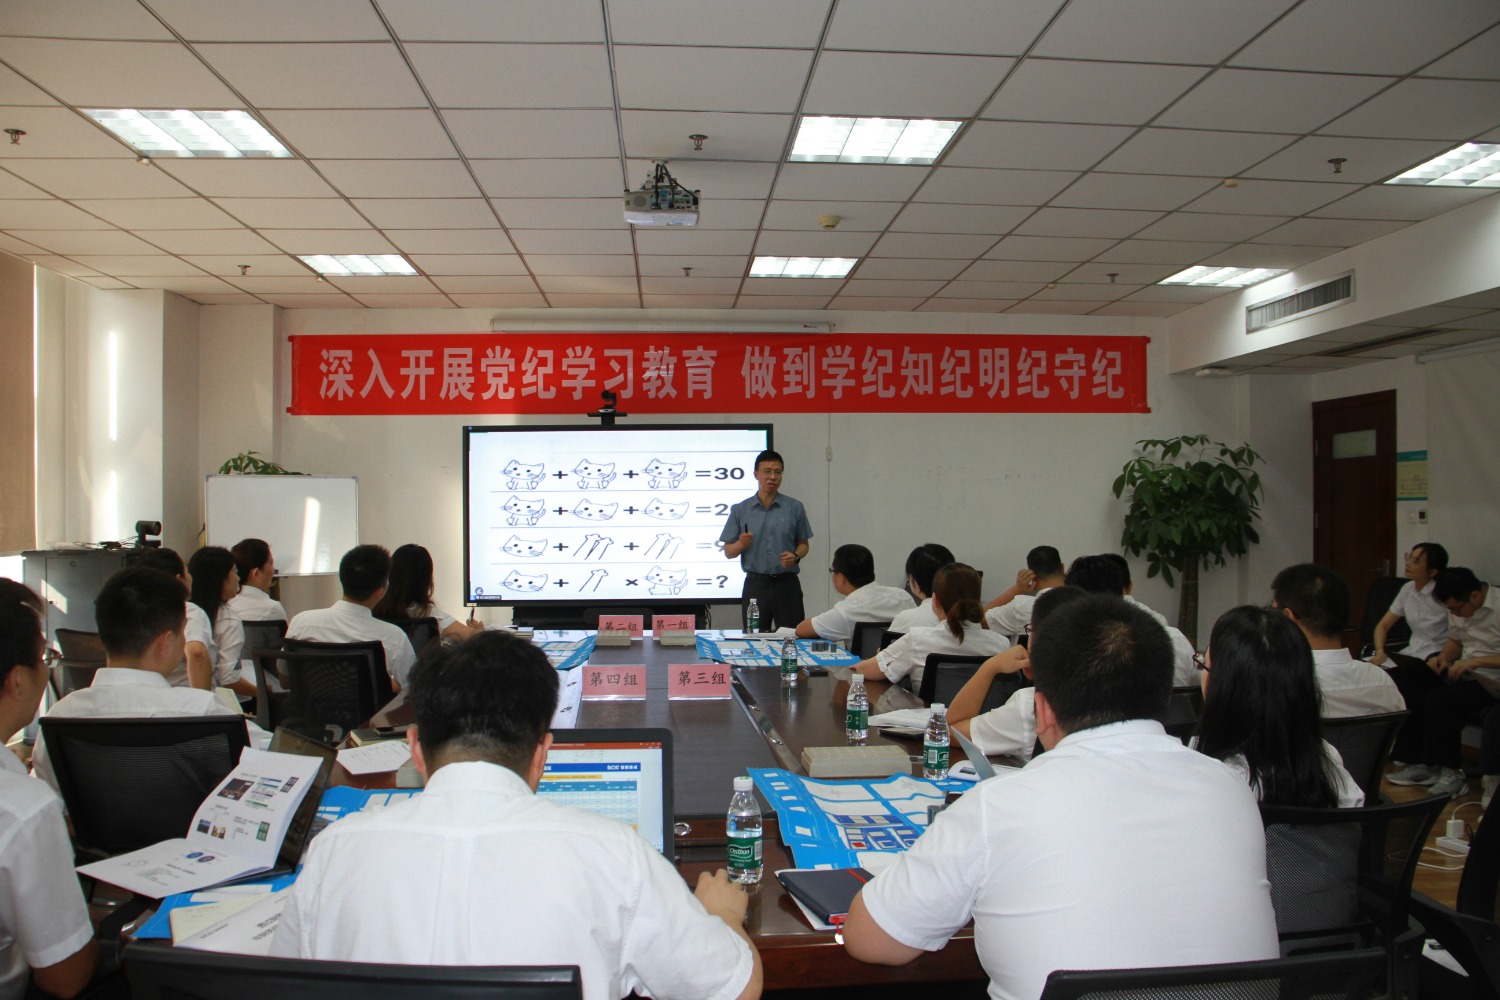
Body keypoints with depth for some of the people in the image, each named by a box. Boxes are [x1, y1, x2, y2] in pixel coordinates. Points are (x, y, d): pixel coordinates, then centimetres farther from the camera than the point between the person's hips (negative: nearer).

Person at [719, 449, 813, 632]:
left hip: (787, 584, 0)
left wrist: (795, 556, -11)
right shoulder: (740, 510, 5)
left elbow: (803, 544, 11)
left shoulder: (795, 508, 5)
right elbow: (728, 552, 6)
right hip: (755, 584, 0)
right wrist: (741, 544, -15)